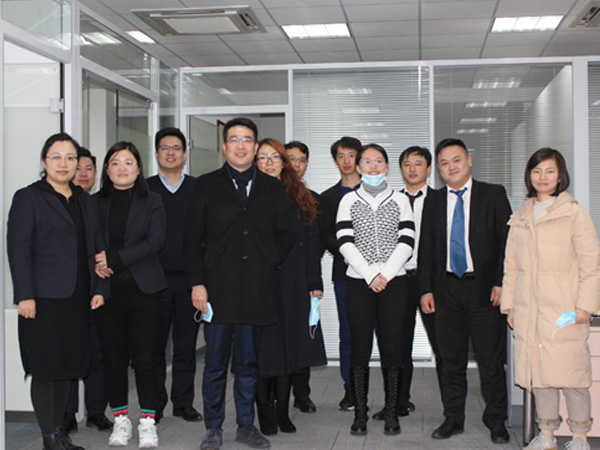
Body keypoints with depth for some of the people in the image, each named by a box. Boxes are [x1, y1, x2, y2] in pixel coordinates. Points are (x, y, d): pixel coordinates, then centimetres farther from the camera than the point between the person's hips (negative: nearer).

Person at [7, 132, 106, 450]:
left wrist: (98, 288, 8)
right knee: (46, 367, -1)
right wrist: (24, 295, -14)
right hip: (44, 298, -5)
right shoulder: (27, 198, -2)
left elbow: (94, 248, 17)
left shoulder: (84, 200, 15)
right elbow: (18, 249, -8)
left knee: (67, 365, 10)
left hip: (77, 299, 6)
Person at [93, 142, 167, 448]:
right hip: (106, 289, 2)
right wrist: (96, 265, -15)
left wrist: (115, 259, -13)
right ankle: (120, 420, 17)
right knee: (113, 357, 5)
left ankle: (147, 421, 9)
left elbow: (155, 240, -6)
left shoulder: (151, 201, 6)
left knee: (146, 357, -2)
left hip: (143, 287, -1)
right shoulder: (95, 203, 10)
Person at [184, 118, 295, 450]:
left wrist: (271, 261, -4)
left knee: (248, 363, 10)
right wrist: (197, 282, -5)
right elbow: (192, 238, 3)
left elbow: (285, 233, 14)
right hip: (219, 288, -1)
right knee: (215, 364, 3)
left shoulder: (272, 188, 13)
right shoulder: (206, 186, 7)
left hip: (258, 290, 2)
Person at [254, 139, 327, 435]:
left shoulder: (300, 199, 11)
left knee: (289, 342, 7)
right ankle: (264, 413, 12)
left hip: (293, 286, 3)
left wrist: (314, 282, 1)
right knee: (262, 346, 1)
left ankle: (282, 411, 19)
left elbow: (312, 241, 9)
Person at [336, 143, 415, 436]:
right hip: (359, 283, 0)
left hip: (393, 281, 0)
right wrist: (371, 275, -11)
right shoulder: (348, 201, 7)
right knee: (360, 348, 1)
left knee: (391, 347, 1)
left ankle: (391, 412, 10)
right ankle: (360, 412, 10)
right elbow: (345, 243, -3)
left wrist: (385, 274, -11)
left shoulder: (400, 200, 9)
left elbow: (406, 242, 0)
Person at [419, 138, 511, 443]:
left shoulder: (494, 195, 2)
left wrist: (501, 282, -8)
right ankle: (453, 418, 21)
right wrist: (426, 289, 3)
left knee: (491, 360, 3)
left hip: (485, 288, -3)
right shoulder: (433, 201, 11)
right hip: (447, 289, 3)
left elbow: (507, 241, -1)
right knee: (451, 360, 9)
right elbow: (426, 249, 11)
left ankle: (496, 421, 16)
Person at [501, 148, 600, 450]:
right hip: (528, 310, 4)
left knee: (571, 372, -3)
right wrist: (509, 304, 11)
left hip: (564, 309, -4)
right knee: (538, 372, 6)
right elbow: (511, 265, 17)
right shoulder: (520, 218, 15)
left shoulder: (575, 213, 2)